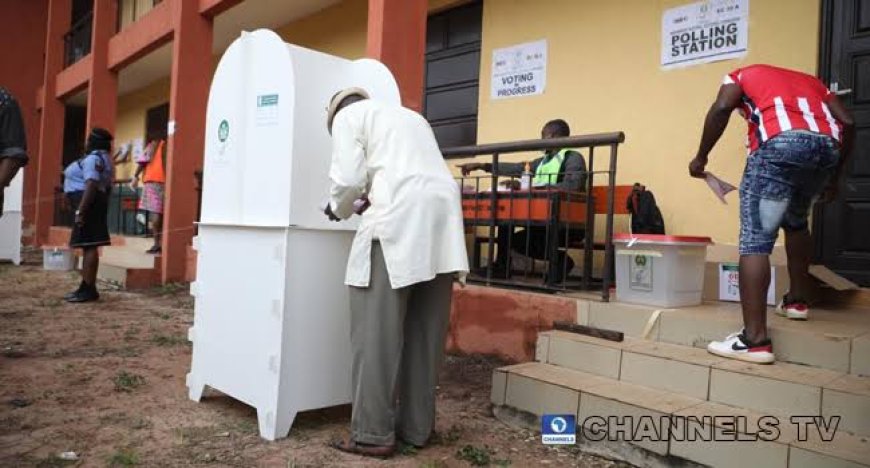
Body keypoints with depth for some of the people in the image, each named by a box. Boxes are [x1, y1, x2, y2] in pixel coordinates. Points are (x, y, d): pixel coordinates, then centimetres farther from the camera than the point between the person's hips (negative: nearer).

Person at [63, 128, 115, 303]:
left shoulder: (93, 158, -12)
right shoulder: (100, 157, 22)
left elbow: (91, 185, -23)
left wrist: (80, 211, -26)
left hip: (88, 204, -11)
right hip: (89, 204, 11)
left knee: (89, 245, -12)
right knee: (88, 245, 10)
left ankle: (89, 289, -12)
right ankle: (86, 287, 14)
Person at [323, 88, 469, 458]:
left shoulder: (347, 115, 13)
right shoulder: (410, 116, 34)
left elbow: (348, 177, -1)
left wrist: (339, 209, 18)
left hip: (399, 224, -7)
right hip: (443, 221, 7)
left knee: (377, 334, -1)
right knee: (424, 333, 10)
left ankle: (374, 434, 3)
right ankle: (416, 427, 18)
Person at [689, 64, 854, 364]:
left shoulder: (741, 75, 27)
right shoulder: (809, 80, 38)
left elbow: (721, 108, 2)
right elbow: (847, 122, 22)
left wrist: (701, 157, 8)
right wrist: (834, 177, 29)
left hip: (781, 142, -5)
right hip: (827, 144, 6)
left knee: (755, 239, -6)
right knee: (796, 220, 30)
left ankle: (755, 340, -13)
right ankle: (797, 300, 35)